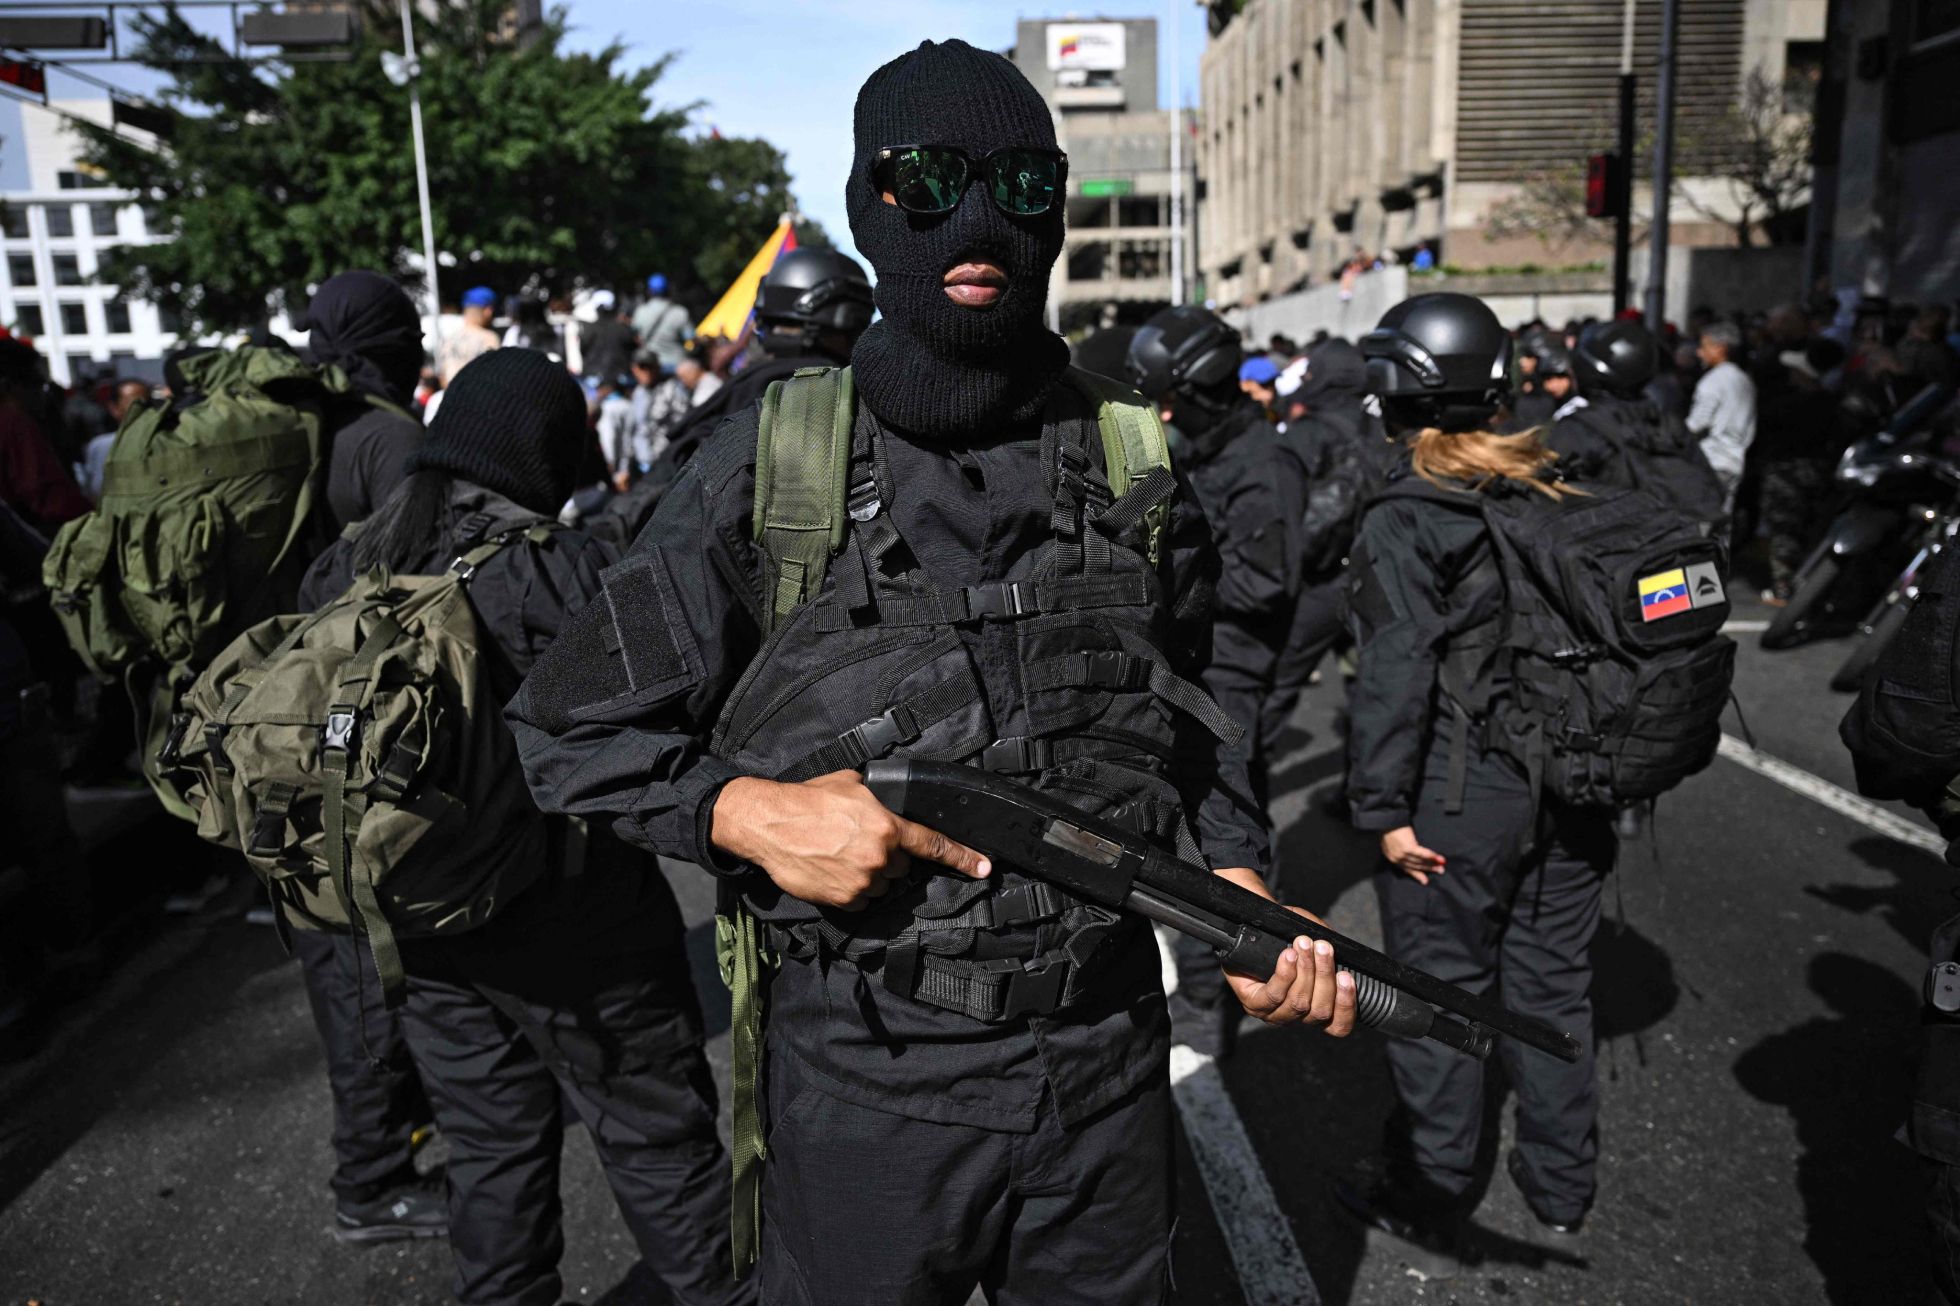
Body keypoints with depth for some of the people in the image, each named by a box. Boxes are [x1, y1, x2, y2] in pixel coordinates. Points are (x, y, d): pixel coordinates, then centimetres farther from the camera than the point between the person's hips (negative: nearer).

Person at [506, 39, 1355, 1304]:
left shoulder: (1132, 461, 1)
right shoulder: (775, 459, -8)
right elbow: (572, 721, -2)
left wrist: (1246, 899, -3)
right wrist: (746, 811, -18)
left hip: (1108, 1056, 3)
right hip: (867, 1075, -2)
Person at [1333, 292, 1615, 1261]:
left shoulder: (1406, 519, -15)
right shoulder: (1557, 489, 4)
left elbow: (1395, 675, -18)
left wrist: (1383, 807, -13)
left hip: (1457, 798, -6)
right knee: (1553, 983, 18)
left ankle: (1428, 1200, 24)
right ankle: (1561, 1185, 36)